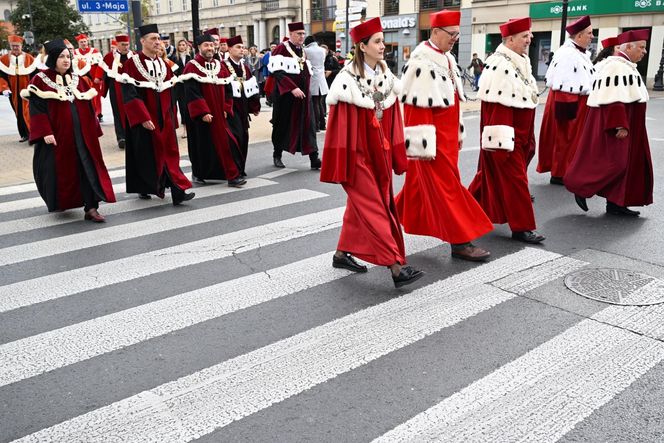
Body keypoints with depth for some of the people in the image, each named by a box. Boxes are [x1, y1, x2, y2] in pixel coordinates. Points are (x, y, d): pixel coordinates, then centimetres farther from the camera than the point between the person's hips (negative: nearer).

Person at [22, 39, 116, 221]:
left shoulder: (76, 79, 12)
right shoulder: (40, 80, -3)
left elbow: (88, 106, 13)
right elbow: (36, 109, -9)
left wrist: (94, 129, 8)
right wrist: (45, 132, -18)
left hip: (81, 134, 4)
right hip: (57, 135, -3)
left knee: (88, 168, -6)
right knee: (59, 170, 8)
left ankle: (91, 207, -6)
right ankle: (58, 204, 29)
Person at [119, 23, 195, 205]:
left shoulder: (163, 64, 11)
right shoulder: (132, 64, -9)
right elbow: (130, 94, -16)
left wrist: (172, 118, 12)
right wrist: (144, 118, -23)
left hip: (164, 118, 5)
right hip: (143, 119, -5)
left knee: (170, 153, -1)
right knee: (146, 154, 5)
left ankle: (178, 191, -4)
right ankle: (144, 188, 24)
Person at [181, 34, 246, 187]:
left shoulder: (219, 66, 11)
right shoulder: (192, 67, -8)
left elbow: (227, 89, 11)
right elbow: (192, 93, -16)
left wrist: (226, 109, 0)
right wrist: (203, 112, -23)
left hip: (219, 114, 5)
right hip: (201, 115, -5)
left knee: (225, 143, 1)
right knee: (203, 146, 4)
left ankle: (232, 175, 4)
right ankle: (198, 173, 23)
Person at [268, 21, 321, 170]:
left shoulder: (302, 51, 15)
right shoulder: (281, 49, -7)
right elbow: (278, 72, -17)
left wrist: (305, 89, 12)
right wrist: (293, 88, -24)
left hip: (303, 96, 6)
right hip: (285, 96, -5)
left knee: (308, 125, -2)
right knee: (283, 125, 5)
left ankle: (314, 159, -5)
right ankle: (277, 156, 23)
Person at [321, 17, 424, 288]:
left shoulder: (386, 76, 6)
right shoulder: (347, 78, -14)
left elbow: (392, 119, 11)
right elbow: (340, 123, -15)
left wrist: (394, 152, 9)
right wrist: (341, 163, -16)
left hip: (378, 153, 7)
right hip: (357, 154, -7)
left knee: (360, 205, 15)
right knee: (374, 208, -6)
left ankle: (342, 254, 31)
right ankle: (396, 268, -6)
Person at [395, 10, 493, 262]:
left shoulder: (447, 58, 12)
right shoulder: (422, 62, -17)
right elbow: (418, 107, -20)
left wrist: (458, 132, 21)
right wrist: (425, 145, -21)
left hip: (446, 135, 9)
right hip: (433, 137, -9)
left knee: (420, 182, 17)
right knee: (446, 185, -3)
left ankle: (396, 214, 33)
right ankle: (460, 241, 4)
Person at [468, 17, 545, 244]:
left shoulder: (522, 61, 12)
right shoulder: (499, 66, -19)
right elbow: (497, 107, -24)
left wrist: (528, 138, 21)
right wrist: (503, 142, -25)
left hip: (519, 134, 10)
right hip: (505, 136, -10)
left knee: (491, 173, 18)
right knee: (514, 178, -3)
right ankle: (522, 227, 5)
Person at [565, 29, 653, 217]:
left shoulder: (626, 65, 16)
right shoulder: (615, 66, -16)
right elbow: (612, 99, -23)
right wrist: (619, 125, -26)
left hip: (625, 122, 11)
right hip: (610, 123, -11)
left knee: (624, 163, 8)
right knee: (612, 162, -9)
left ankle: (616, 203, 12)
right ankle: (580, 188, 7)